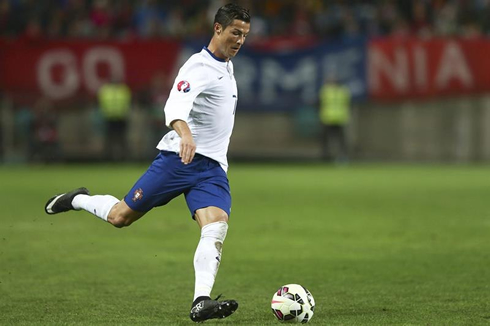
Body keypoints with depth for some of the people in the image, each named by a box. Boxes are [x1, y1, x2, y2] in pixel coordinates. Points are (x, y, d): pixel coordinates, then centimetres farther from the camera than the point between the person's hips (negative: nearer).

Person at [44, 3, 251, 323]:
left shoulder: (226, 66, 15)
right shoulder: (199, 67, -14)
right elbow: (175, 105, -33)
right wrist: (184, 134, -51)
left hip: (212, 168, 6)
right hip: (178, 158, -6)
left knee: (217, 228, -19)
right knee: (120, 216, -1)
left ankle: (201, 302, -30)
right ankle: (78, 200, 31)